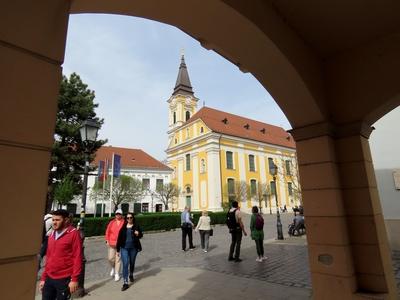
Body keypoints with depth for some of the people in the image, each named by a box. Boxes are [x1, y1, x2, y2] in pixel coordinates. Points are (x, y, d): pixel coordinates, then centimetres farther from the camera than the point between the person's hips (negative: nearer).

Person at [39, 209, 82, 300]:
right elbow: (48, 257, 17)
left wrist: (74, 279, -16)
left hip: (64, 279, -6)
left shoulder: (73, 233, -12)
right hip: (49, 278, 6)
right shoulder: (52, 234, 10)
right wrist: (43, 277, 15)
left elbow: (77, 257, -14)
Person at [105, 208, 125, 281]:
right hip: (112, 243, 3)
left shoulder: (124, 223, -6)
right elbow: (107, 232, 5)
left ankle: (117, 273, 19)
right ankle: (113, 268, 38)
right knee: (110, 258, 7)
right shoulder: (111, 222, 2)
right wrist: (107, 241, 0)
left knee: (118, 259, 3)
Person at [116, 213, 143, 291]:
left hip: (133, 248, 0)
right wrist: (118, 249, 4)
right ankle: (125, 283, -1)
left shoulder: (136, 226, -2)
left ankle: (131, 275, 45)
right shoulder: (123, 227, 1)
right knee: (125, 264, -7)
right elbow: (119, 238, 3)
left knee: (132, 263, 17)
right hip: (124, 248, 0)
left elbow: (141, 235, 1)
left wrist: (138, 234, -23)